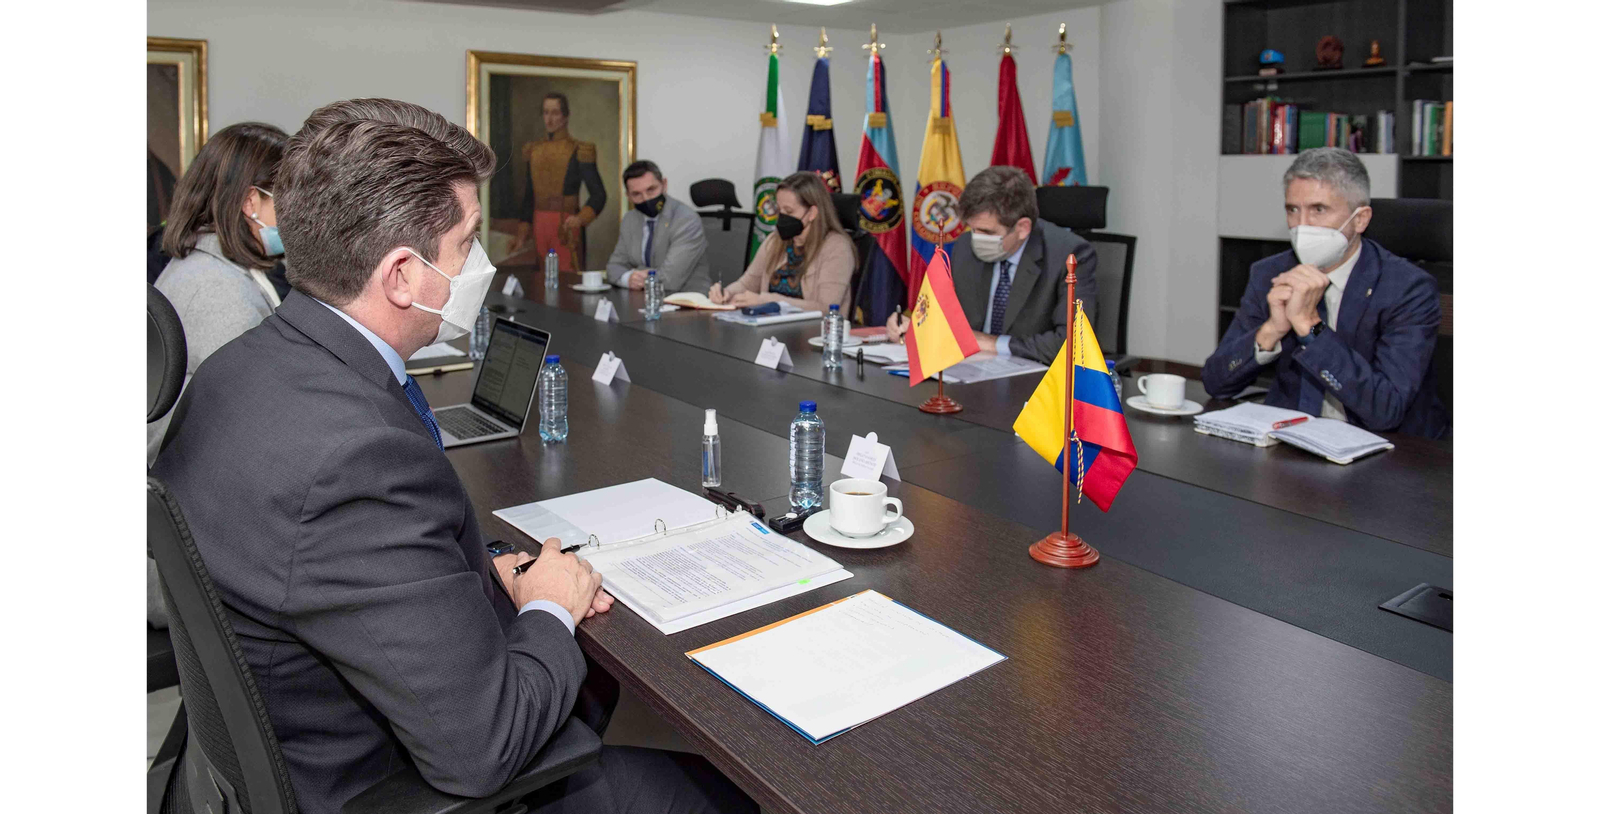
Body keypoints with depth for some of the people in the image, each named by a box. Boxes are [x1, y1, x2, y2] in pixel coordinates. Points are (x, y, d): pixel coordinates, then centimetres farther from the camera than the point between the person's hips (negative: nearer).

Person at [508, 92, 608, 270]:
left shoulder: (578, 151, -4)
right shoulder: (534, 151, 12)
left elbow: (598, 194, -8)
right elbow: (529, 197, 17)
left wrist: (581, 218, -25)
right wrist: (522, 235, 13)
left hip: (566, 227, -5)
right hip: (539, 225, 5)